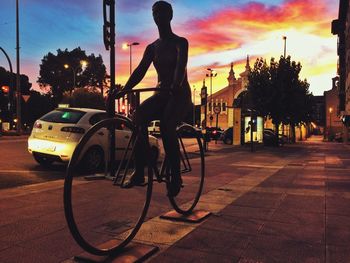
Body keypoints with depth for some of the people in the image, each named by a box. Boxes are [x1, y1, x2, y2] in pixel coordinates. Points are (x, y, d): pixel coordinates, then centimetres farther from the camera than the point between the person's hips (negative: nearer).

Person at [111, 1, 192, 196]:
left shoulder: (180, 42, -1)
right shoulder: (152, 48, 14)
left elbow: (181, 65, -22)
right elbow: (140, 71, 1)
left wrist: (175, 86, -43)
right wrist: (124, 90, -17)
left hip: (180, 94, -4)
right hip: (161, 93, 5)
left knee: (166, 125, -34)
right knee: (139, 116, -26)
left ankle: (176, 176, -22)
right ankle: (139, 172, -24)